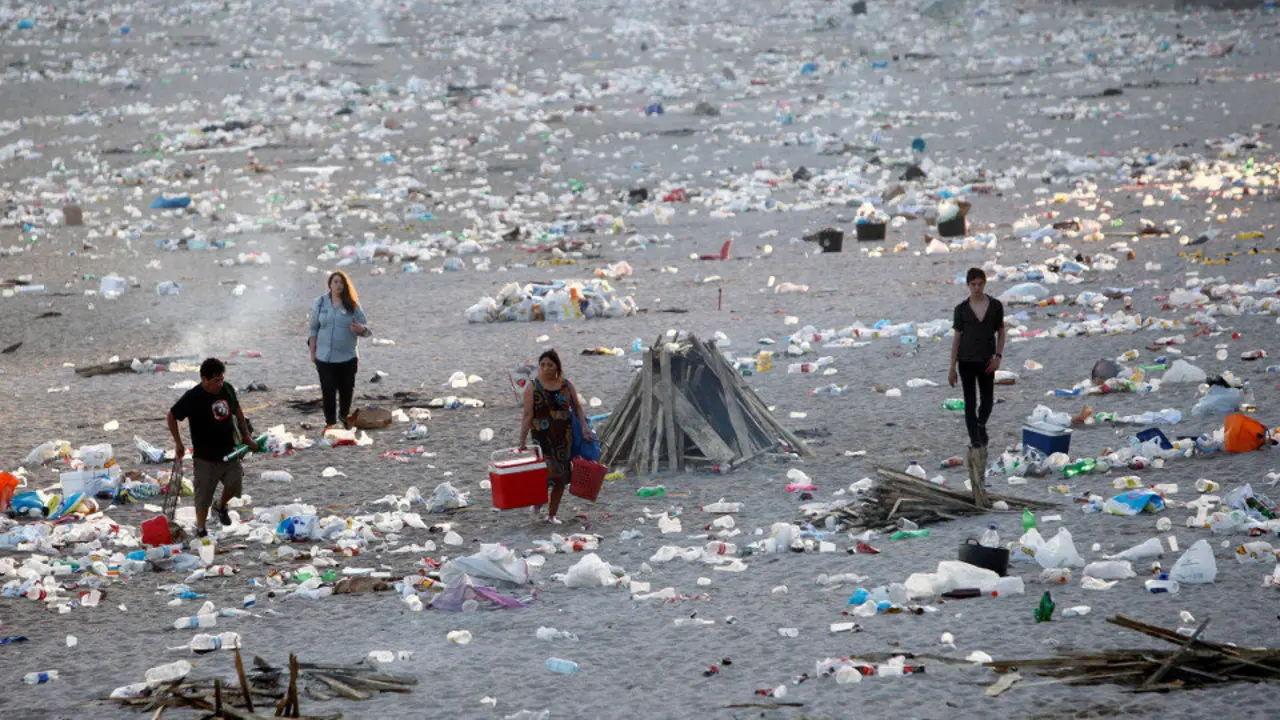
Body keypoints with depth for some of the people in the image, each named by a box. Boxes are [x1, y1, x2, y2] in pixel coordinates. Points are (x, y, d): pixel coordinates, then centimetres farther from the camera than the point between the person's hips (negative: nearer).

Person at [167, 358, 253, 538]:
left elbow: (237, 411, 14)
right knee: (204, 495, 3)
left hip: (229, 451, 4)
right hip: (205, 456, -4)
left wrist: (245, 434, 13)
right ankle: (200, 528, 23)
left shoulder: (227, 389, -5)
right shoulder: (192, 398, -20)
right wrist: (178, 443, -4)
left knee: (234, 484, 1)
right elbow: (172, 417, -7)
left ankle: (221, 506, 34)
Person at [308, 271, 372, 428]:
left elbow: (366, 329, 1)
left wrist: (361, 329, -23)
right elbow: (314, 329, 7)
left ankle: (344, 416, 33)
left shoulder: (352, 305, 0)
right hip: (324, 356, 0)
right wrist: (312, 352, 4)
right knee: (328, 391, -1)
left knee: (347, 389, 8)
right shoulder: (320, 303, 2)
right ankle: (330, 421, 12)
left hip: (347, 356, 0)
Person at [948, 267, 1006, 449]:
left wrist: (998, 356, -6)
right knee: (970, 401, 1)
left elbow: (1001, 332, 7)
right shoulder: (961, 309, 0)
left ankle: (981, 424, 34)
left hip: (986, 361, 1)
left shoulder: (996, 306, 0)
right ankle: (974, 438, 9)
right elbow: (957, 337, 3)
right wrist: (952, 367, 2)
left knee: (988, 400, 5)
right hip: (966, 361, -1)